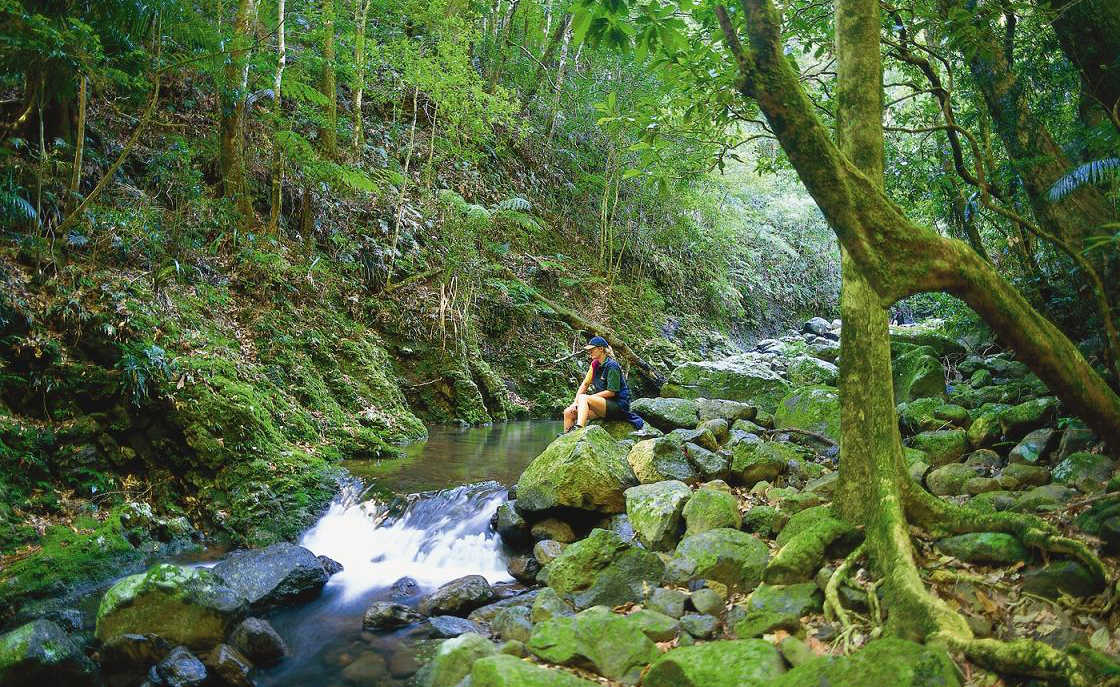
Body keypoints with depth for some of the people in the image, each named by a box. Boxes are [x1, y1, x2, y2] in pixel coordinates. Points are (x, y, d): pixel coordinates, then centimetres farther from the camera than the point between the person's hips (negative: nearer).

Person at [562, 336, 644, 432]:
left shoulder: (612, 366, -13)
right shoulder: (595, 364, 11)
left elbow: (611, 392, -17)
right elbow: (585, 384, 9)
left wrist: (589, 397, -16)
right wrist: (575, 402, -4)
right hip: (603, 403, 8)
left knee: (583, 398, -31)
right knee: (569, 412, -5)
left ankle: (578, 428, -48)